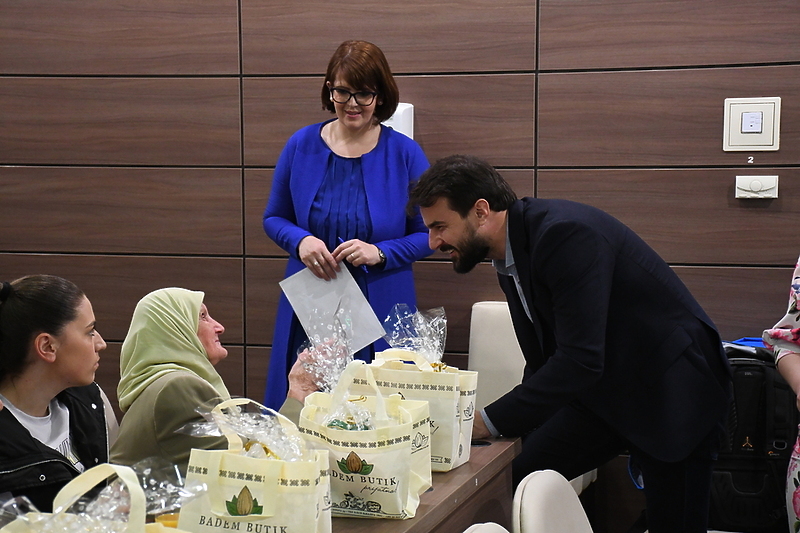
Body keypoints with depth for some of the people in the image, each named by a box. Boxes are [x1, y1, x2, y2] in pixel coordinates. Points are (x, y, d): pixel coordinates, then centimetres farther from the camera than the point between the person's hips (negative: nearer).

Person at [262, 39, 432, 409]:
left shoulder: (404, 154, -3)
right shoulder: (301, 146, 3)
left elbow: (428, 234, 2)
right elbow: (273, 218, 12)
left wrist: (379, 253, -15)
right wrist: (300, 241, -10)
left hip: (380, 307, -1)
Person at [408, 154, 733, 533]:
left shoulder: (566, 233, -26)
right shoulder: (509, 256, 2)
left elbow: (580, 361, -31)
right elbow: (543, 359, 8)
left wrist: (490, 422, -27)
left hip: (672, 394, -8)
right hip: (601, 391, 8)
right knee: (512, 477, -3)